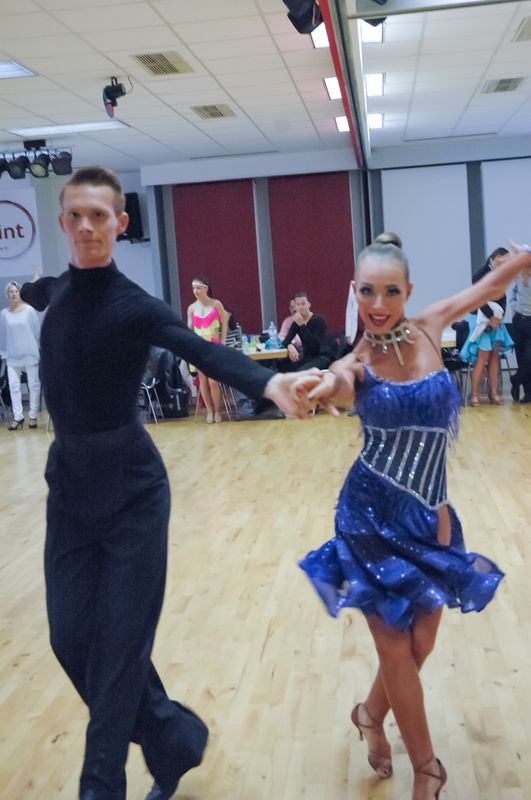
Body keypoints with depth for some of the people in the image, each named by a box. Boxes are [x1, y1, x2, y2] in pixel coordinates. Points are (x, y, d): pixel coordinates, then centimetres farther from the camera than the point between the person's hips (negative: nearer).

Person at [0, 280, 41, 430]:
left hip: (30, 354, -1)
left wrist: (35, 348, 5)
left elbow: (37, 331, 2)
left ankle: (33, 416, 11)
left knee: (34, 385, 3)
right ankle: (18, 417, 1)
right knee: (13, 386, -3)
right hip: (13, 356, 2)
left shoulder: (29, 310, -4)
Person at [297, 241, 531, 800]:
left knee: (421, 643, 12)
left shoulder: (429, 329, -2)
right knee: (395, 647, 4)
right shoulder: (354, 365, -11)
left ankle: (371, 712, 42)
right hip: (373, 516, -4)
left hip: (428, 515, 4)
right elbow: (336, 390, -35)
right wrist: (324, 391, -57)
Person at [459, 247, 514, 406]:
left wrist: (499, 317, -7)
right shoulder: (481, 274, -9)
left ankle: (493, 393, 10)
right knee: (483, 357, -9)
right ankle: (474, 394, -4)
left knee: (494, 356, 5)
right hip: (482, 318, -6)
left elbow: (503, 299, 7)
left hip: (497, 319, 6)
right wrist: (491, 317, -13)